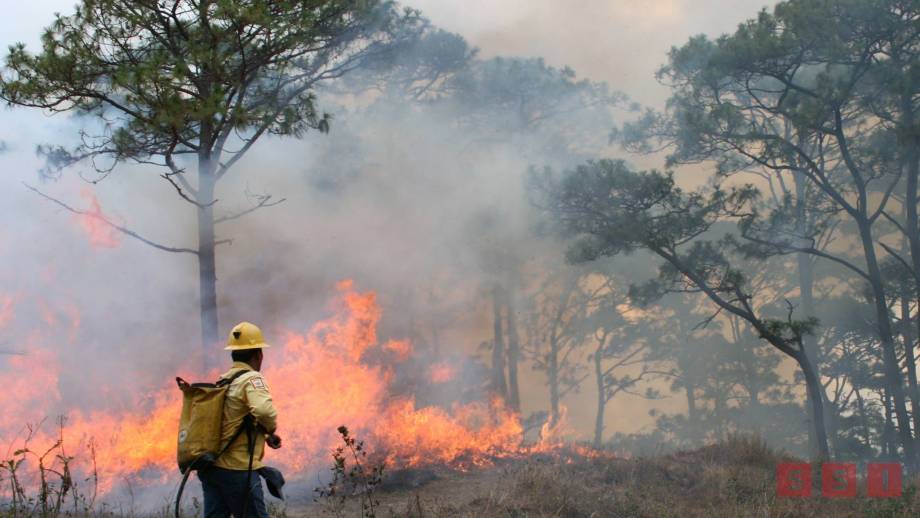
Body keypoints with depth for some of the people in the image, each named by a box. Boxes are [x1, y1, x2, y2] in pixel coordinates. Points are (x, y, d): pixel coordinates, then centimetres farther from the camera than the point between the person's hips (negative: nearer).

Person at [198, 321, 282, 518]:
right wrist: (271, 431, -8)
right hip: (238, 470, -8)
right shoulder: (251, 379, -10)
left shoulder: (221, 382, 15)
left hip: (211, 467, 8)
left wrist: (263, 435, 17)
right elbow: (264, 411, -28)